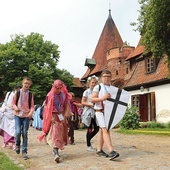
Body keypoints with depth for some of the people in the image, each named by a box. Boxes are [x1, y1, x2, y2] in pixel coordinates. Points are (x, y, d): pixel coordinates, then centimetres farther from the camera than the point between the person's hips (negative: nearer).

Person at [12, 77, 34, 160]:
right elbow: (13, 103, 8)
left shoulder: (30, 94, 4)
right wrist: (15, 107, -12)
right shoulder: (17, 93, 2)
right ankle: (17, 144, 19)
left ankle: (24, 151, 11)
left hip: (26, 116, 1)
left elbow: (32, 106, 5)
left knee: (25, 133, 1)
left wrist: (31, 112, -14)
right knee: (18, 132, -13)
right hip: (18, 115, -1)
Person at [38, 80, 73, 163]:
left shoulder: (64, 95, 2)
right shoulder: (50, 95, -7)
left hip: (61, 117, 4)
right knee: (55, 134, -13)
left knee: (61, 134, 9)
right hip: (53, 117, -4)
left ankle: (55, 150, 25)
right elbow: (46, 107, -6)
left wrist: (64, 116, -4)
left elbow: (66, 106, 6)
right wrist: (51, 117, -13)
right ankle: (56, 154, -20)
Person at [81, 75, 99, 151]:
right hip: (89, 111, -5)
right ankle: (88, 146, 12)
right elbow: (83, 102, -5)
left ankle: (88, 139, 27)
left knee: (96, 129, 2)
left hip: (95, 112, 5)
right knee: (90, 129, -1)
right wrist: (90, 104, -19)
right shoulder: (87, 92, -2)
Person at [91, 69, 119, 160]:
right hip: (100, 111, -5)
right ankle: (111, 151, -23)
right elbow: (92, 99, -5)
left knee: (102, 130, 11)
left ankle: (99, 150, 20)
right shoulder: (98, 87, 2)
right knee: (105, 130, -15)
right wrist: (102, 98, -19)